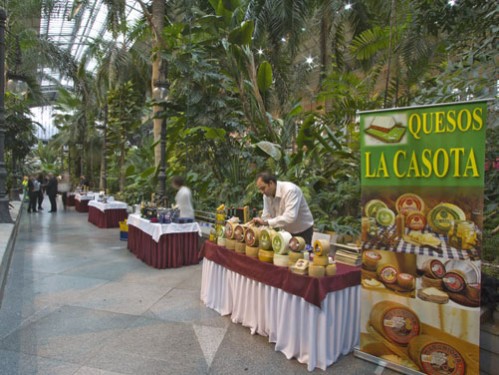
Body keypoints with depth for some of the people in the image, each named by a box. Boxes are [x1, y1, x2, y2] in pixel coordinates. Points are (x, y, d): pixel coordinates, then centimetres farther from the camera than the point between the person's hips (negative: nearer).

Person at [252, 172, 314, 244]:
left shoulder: (290, 190, -30)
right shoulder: (267, 195, -7)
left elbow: (290, 217, -39)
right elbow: (266, 216, -1)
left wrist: (266, 222, -41)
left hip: (303, 231, -6)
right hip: (287, 231, 6)